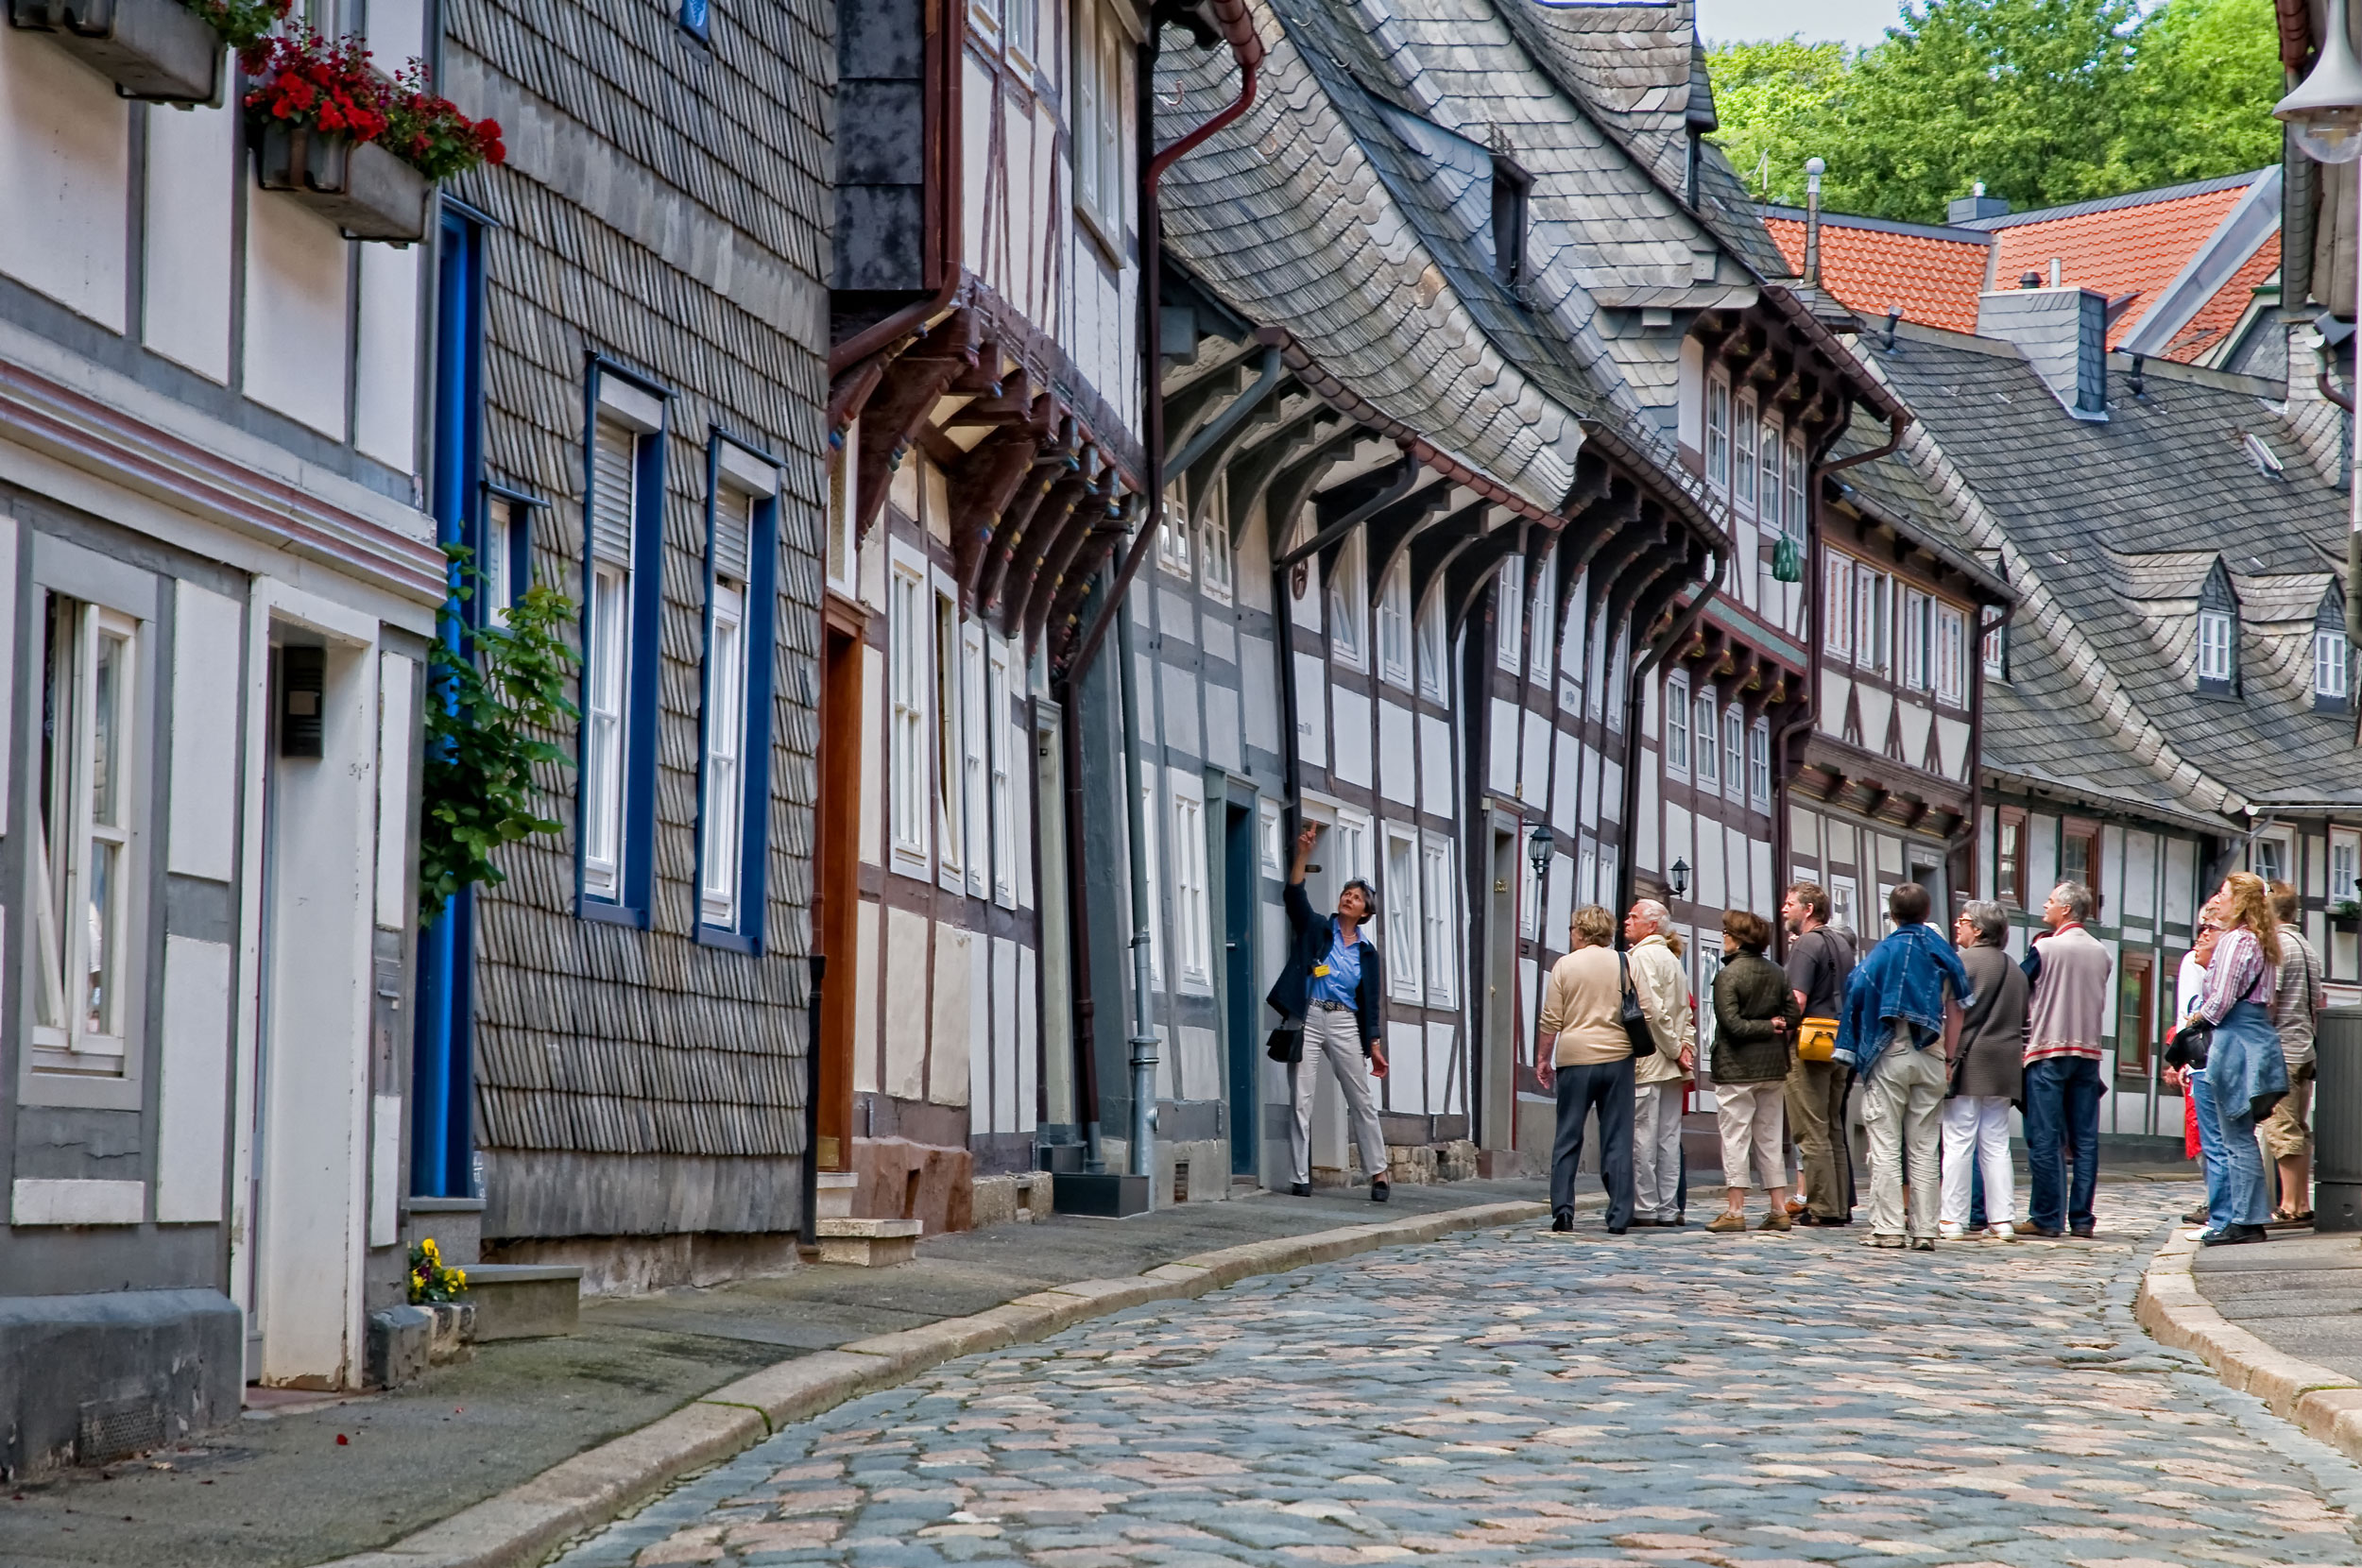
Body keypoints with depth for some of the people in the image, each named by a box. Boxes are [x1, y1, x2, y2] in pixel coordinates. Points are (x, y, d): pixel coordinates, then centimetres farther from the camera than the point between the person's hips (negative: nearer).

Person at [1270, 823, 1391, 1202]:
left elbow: (1371, 1002, 12)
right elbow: (1296, 896, -9)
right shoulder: (1316, 929, 8)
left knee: (1362, 1101, 2)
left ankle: (1378, 1174, 9)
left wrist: (1375, 1047, 7)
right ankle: (1300, 1178, -2)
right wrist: (1303, 855, -22)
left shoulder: (1366, 951, 12)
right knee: (1301, 1100, -4)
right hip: (1309, 1018, -2)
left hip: (1344, 1024, 2)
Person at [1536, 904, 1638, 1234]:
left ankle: (1562, 1211, -3)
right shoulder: (1623, 964, 4)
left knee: (1567, 1139, 5)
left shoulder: (1564, 966, 0)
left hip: (1574, 1058, -1)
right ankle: (1619, 1216, -1)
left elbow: (1551, 1021, -1)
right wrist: (1635, 1046, 17)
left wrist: (1543, 1057, 9)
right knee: (1617, 1141, 3)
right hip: (1617, 1058, 1)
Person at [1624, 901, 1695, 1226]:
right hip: (1671, 1065, 8)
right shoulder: (1672, 959, 17)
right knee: (1668, 1138, 8)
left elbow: (1652, 1009, -17)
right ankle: (1668, 1208, 9)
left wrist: (1674, 1050, -10)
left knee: (1642, 1138, -5)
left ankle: (1644, 1208, -5)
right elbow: (1687, 1012, 14)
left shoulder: (1641, 957, -9)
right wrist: (1685, 1046, 4)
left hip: (1646, 1062, -8)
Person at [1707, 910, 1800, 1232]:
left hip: (1737, 1069, -6)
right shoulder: (1777, 973, 6)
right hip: (1773, 1067, 6)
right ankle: (1779, 1210, 11)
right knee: (1769, 1138, 12)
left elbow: (1732, 1024, -17)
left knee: (1735, 1138, -1)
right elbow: (1794, 1014, 2)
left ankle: (1735, 1211, -3)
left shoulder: (1728, 975, -12)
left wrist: (1765, 1027, -6)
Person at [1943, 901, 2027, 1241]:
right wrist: (2016, 1059, 21)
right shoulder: (2015, 970, 15)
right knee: (1996, 1144, 9)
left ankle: (1953, 1220, -3)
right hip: (2003, 1069, 6)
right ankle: (2001, 1220, 6)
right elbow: (2024, 1024, 17)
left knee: (1958, 1143, -3)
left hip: (1968, 1064, -6)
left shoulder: (1962, 962, -7)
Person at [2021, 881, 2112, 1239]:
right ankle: (2081, 1217, 5)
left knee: (2045, 1139, -2)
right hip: (2089, 1051, 5)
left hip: (2048, 1051, -5)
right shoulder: (2101, 953, 7)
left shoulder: (2045, 949, -8)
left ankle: (2047, 1217, -4)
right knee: (2085, 1139, 5)